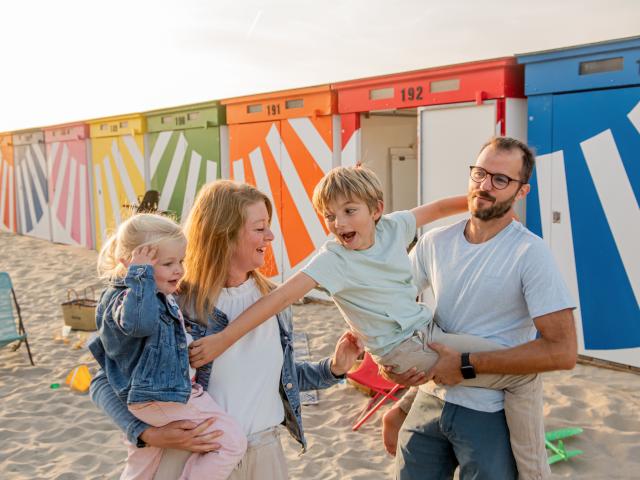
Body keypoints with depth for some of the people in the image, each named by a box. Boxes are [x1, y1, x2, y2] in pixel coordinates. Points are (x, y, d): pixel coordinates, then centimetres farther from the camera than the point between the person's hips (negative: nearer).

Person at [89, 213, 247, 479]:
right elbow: (139, 322, -45)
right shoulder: (126, 297, -20)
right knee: (233, 442, -8)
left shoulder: (162, 297, 11)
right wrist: (141, 274, -35)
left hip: (145, 402, 11)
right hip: (159, 399, -11)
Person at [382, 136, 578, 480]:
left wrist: (467, 364, -19)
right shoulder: (435, 242, 0)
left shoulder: (529, 253, -15)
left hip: (491, 415, -4)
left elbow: (562, 351, -20)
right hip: (429, 400, 5)